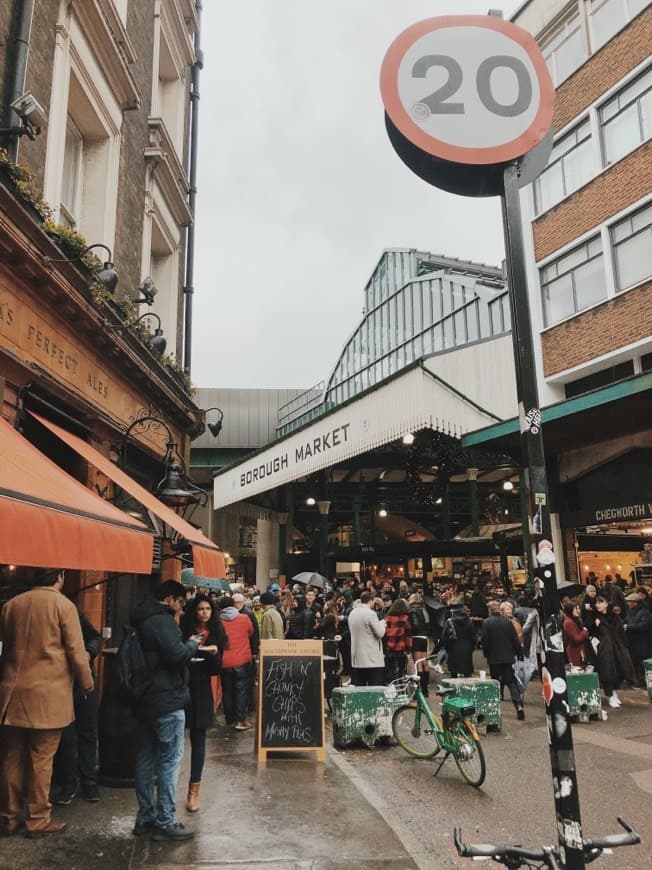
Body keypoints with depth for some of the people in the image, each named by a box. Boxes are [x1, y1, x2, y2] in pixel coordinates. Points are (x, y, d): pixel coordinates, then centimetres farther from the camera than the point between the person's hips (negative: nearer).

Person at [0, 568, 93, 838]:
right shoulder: (63, 605, -10)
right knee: (41, 759, 4)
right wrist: (87, 684, 4)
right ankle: (38, 820, 13)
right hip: (48, 695, -5)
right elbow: (76, 651, -10)